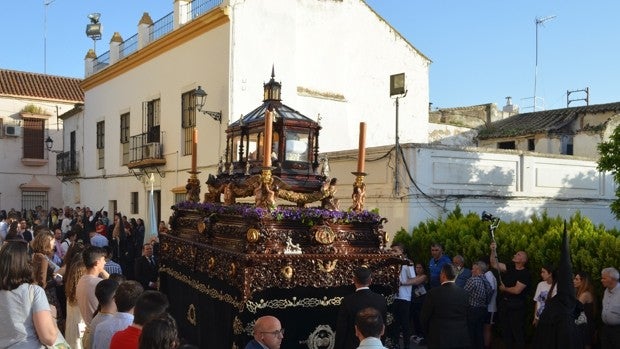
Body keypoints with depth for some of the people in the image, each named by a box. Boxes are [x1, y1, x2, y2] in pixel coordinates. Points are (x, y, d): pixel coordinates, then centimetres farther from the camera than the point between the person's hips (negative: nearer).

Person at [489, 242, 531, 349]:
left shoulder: (525, 274, -12)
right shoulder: (510, 268, 8)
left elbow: (516, 290, -18)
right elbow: (494, 264, 5)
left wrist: (504, 289, -2)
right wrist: (494, 251, -6)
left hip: (516, 306, -7)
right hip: (504, 303, 7)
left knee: (518, 332, 0)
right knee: (506, 331, 14)